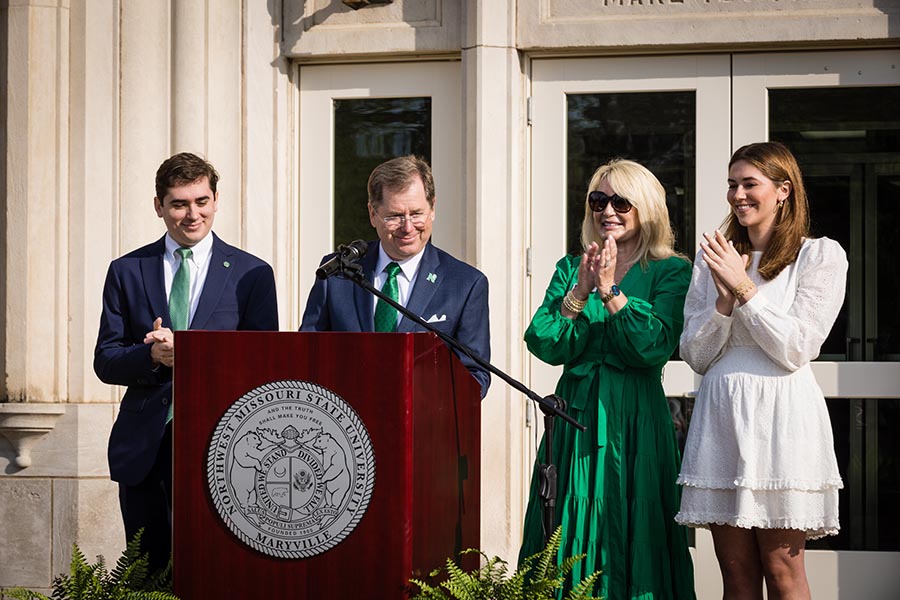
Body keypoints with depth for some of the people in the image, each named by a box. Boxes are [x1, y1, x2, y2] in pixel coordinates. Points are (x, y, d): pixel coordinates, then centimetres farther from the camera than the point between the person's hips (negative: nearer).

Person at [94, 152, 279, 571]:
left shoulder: (252, 275, 4)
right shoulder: (126, 272, 9)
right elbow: (105, 362, 7)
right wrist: (151, 356, -15)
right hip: (143, 447, 2)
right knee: (147, 573, 7)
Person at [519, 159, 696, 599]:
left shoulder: (671, 272, 1)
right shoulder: (571, 268, 11)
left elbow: (654, 348, -13)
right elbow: (545, 345, -1)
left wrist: (611, 290, -14)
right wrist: (580, 292, -12)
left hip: (635, 419, -3)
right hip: (574, 415, 3)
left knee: (630, 539, 0)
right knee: (569, 540, 4)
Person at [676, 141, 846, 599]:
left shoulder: (821, 256, 1)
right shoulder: (714, 258, 13)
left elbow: (797, 350, -9)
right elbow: (695, 356, 8)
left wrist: (745, 287, -11)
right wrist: (725, 299, -8)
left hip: (780, 416, -4)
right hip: (720, 415, 4)